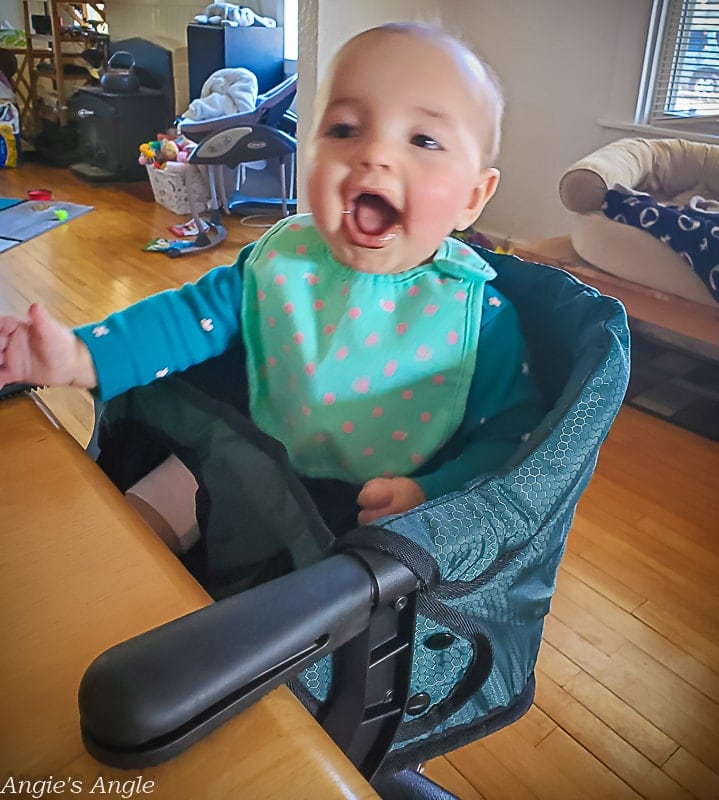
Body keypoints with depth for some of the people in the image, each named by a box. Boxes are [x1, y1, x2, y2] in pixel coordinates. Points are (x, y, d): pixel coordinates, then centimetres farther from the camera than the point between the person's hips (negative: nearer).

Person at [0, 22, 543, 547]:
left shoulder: (480, 313, -17)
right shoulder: (282, 257, -8)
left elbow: (514, 431, -12)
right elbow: (196, 312, 0)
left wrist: (431, 496, -27)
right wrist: (81, 357, -10)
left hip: (390, 529, -1)